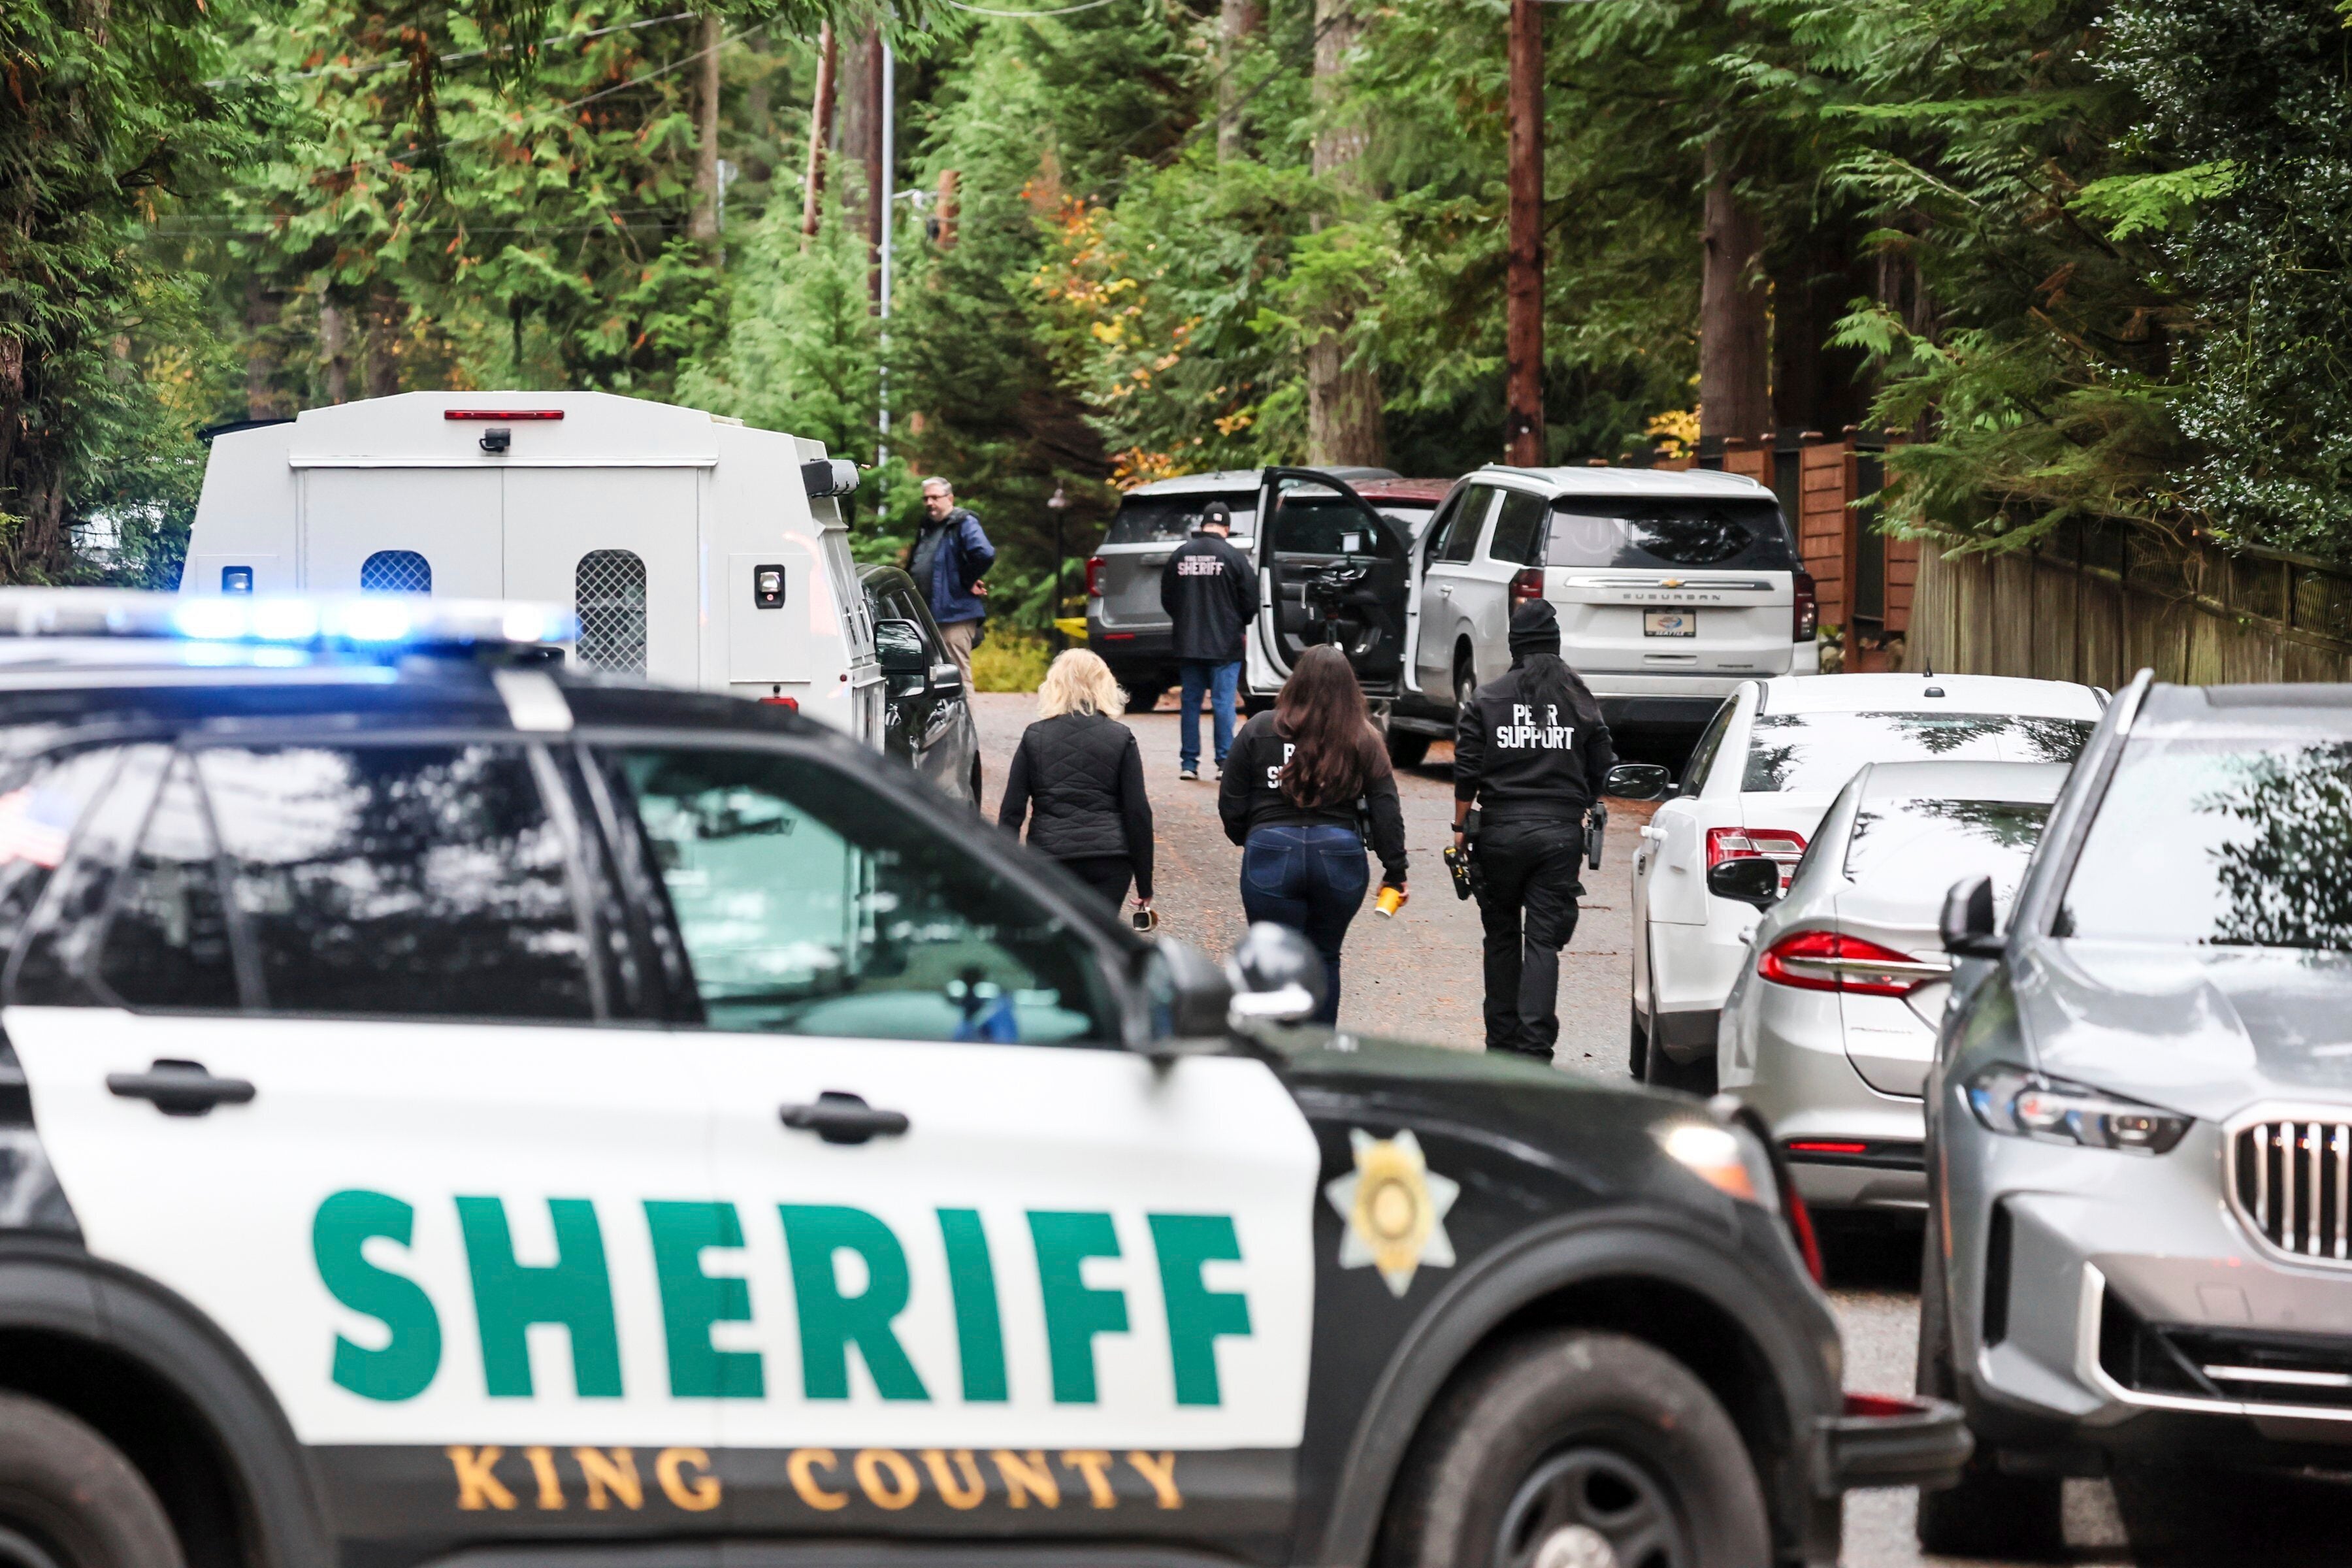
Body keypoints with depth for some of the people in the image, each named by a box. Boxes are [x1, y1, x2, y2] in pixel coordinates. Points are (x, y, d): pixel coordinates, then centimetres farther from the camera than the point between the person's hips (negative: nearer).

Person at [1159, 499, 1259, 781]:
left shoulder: (1180, 555, 2)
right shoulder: (1233, 557, -10)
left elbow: (1166, 599, 10)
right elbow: (1251, 601, -5)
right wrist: (1241, 625, 16)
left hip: (1188, 642, 3)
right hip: (1224, 644, -3)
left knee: (1191, 702, 9)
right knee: (1223, 703, 0)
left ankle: (1188, 763, 9)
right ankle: (1225, 763, -1)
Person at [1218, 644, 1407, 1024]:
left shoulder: (1259, 731, -1)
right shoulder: (1363, 740, 1)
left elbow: (1231, 804, 4)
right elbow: (1386, 810, 0)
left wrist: (1245, 839, 23)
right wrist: (1395, 869, 7)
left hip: (1271, 854, -1)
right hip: (1340, 858, 2)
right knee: (1324, 959, 17)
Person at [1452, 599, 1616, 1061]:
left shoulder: (1485, 700, 1)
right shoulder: (1580, 702, 5)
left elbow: (1467, 774, -3)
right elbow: (1604, 773, 7)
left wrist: (1461, 828, 7)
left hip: (1500, 833, 0)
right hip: (1560, 833, 0)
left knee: (1502, 937, 13)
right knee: (1544, 942, -1)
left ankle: (1502, 1040, 18)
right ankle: (1535, 1045, -12)